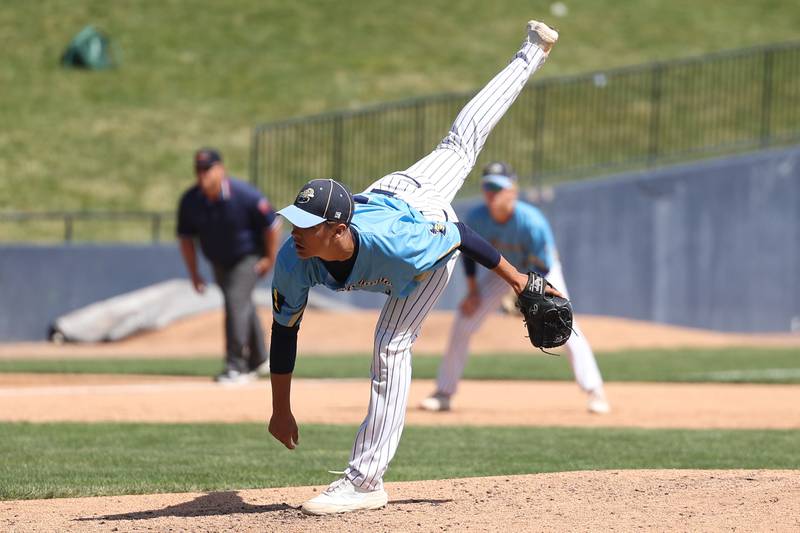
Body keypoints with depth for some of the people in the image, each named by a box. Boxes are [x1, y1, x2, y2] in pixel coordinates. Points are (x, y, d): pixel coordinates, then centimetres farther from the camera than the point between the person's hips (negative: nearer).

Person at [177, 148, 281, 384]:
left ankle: (236, 367, -19)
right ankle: (259, 359, 37)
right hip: (219, 263, 5)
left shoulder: (244, 195, -26)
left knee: (236, 300, -21)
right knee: (241, 305, 17)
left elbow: (272, 224, -15)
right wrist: (194, 274, 0)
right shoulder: (190, 201, -13)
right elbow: (186, 237, 1)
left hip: (248, 257, -5)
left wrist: (270, 258, -9)